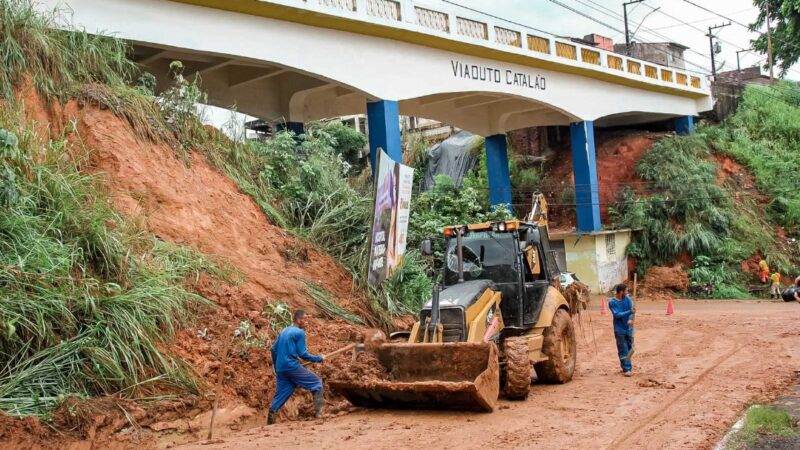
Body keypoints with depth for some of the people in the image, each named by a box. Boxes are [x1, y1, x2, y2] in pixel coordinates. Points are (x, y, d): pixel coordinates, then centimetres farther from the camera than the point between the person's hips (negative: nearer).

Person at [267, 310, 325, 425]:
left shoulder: (284, 331, 16)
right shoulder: (299, 332, -8)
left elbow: (274, 349, 19)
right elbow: (302, 354, -12)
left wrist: (276, 366, 29)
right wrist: (319, 358, -1)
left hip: (280, 368, 8)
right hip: (292, 366, -8)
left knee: (281, 393, 14)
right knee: (316, 382, 4)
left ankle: (271, 417, 4)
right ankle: (319, 411, -3)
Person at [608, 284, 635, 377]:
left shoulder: (627, 299, 1)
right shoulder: (612, 302, -11)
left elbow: (632, 309, -11)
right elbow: (617, 314, -19)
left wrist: (630, 319, -29)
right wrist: (629, 311, -27)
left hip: (628, 327, 4)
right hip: (619, 329, -4)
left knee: (630, 348, 12)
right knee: (623, 350, -1)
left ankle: (626, 363, 31)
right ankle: (626, 369, 4)